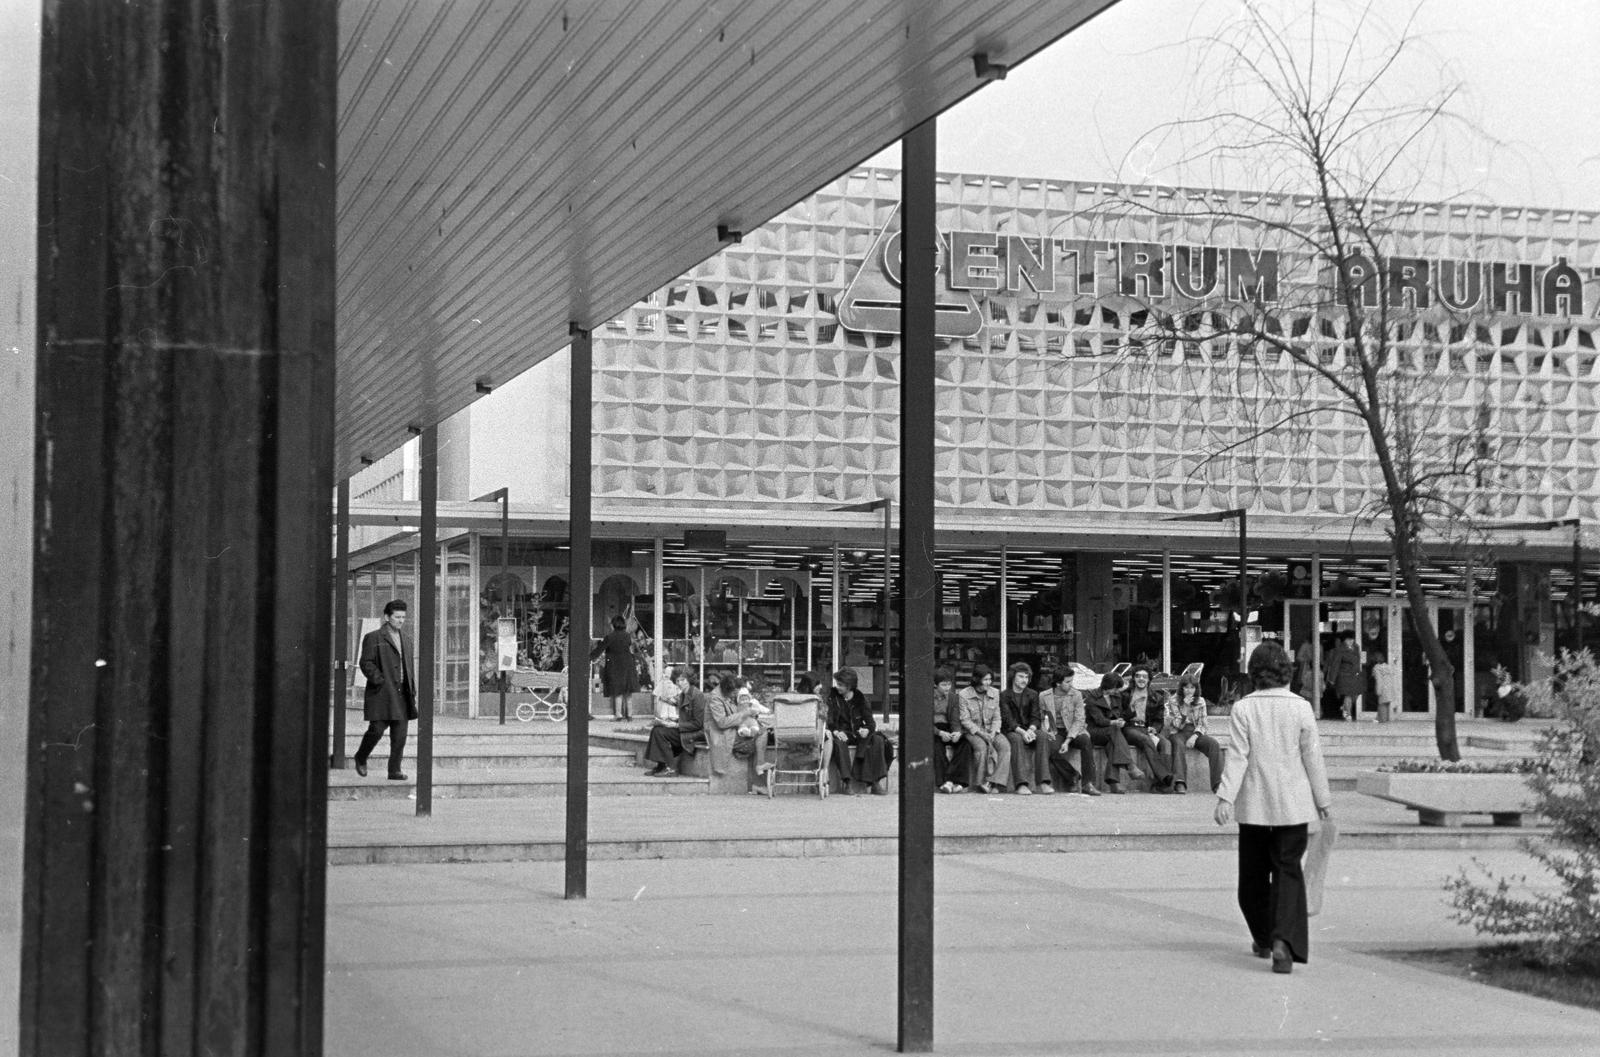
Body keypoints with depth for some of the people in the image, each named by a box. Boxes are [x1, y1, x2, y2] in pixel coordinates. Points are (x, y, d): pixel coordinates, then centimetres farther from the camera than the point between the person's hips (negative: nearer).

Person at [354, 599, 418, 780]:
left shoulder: (406, 641, 20)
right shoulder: (373, 638, 0)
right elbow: (366, 663, -6)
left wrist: (413, 693, 15)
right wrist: (379, 680, -16)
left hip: (402, 695, 6)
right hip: (381, 694, -6)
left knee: (399, 736, 0)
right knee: (376, 730, -7)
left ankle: (395, 770, 5)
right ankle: (361, 758, 18)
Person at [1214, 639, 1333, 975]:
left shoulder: (1243, 709, -6)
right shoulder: (1300, 708, -5)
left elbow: (1237, 758, -11)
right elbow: (1313, 758, 0)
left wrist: (1225, 797, -11)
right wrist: (1323, 800, 10)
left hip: (1253, 805, 0)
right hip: (1293, 806, 0)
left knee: (1253, 873, 16)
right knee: (1288, 871, 1)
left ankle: (1262, 939, 29)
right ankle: (1283, 941, -18)